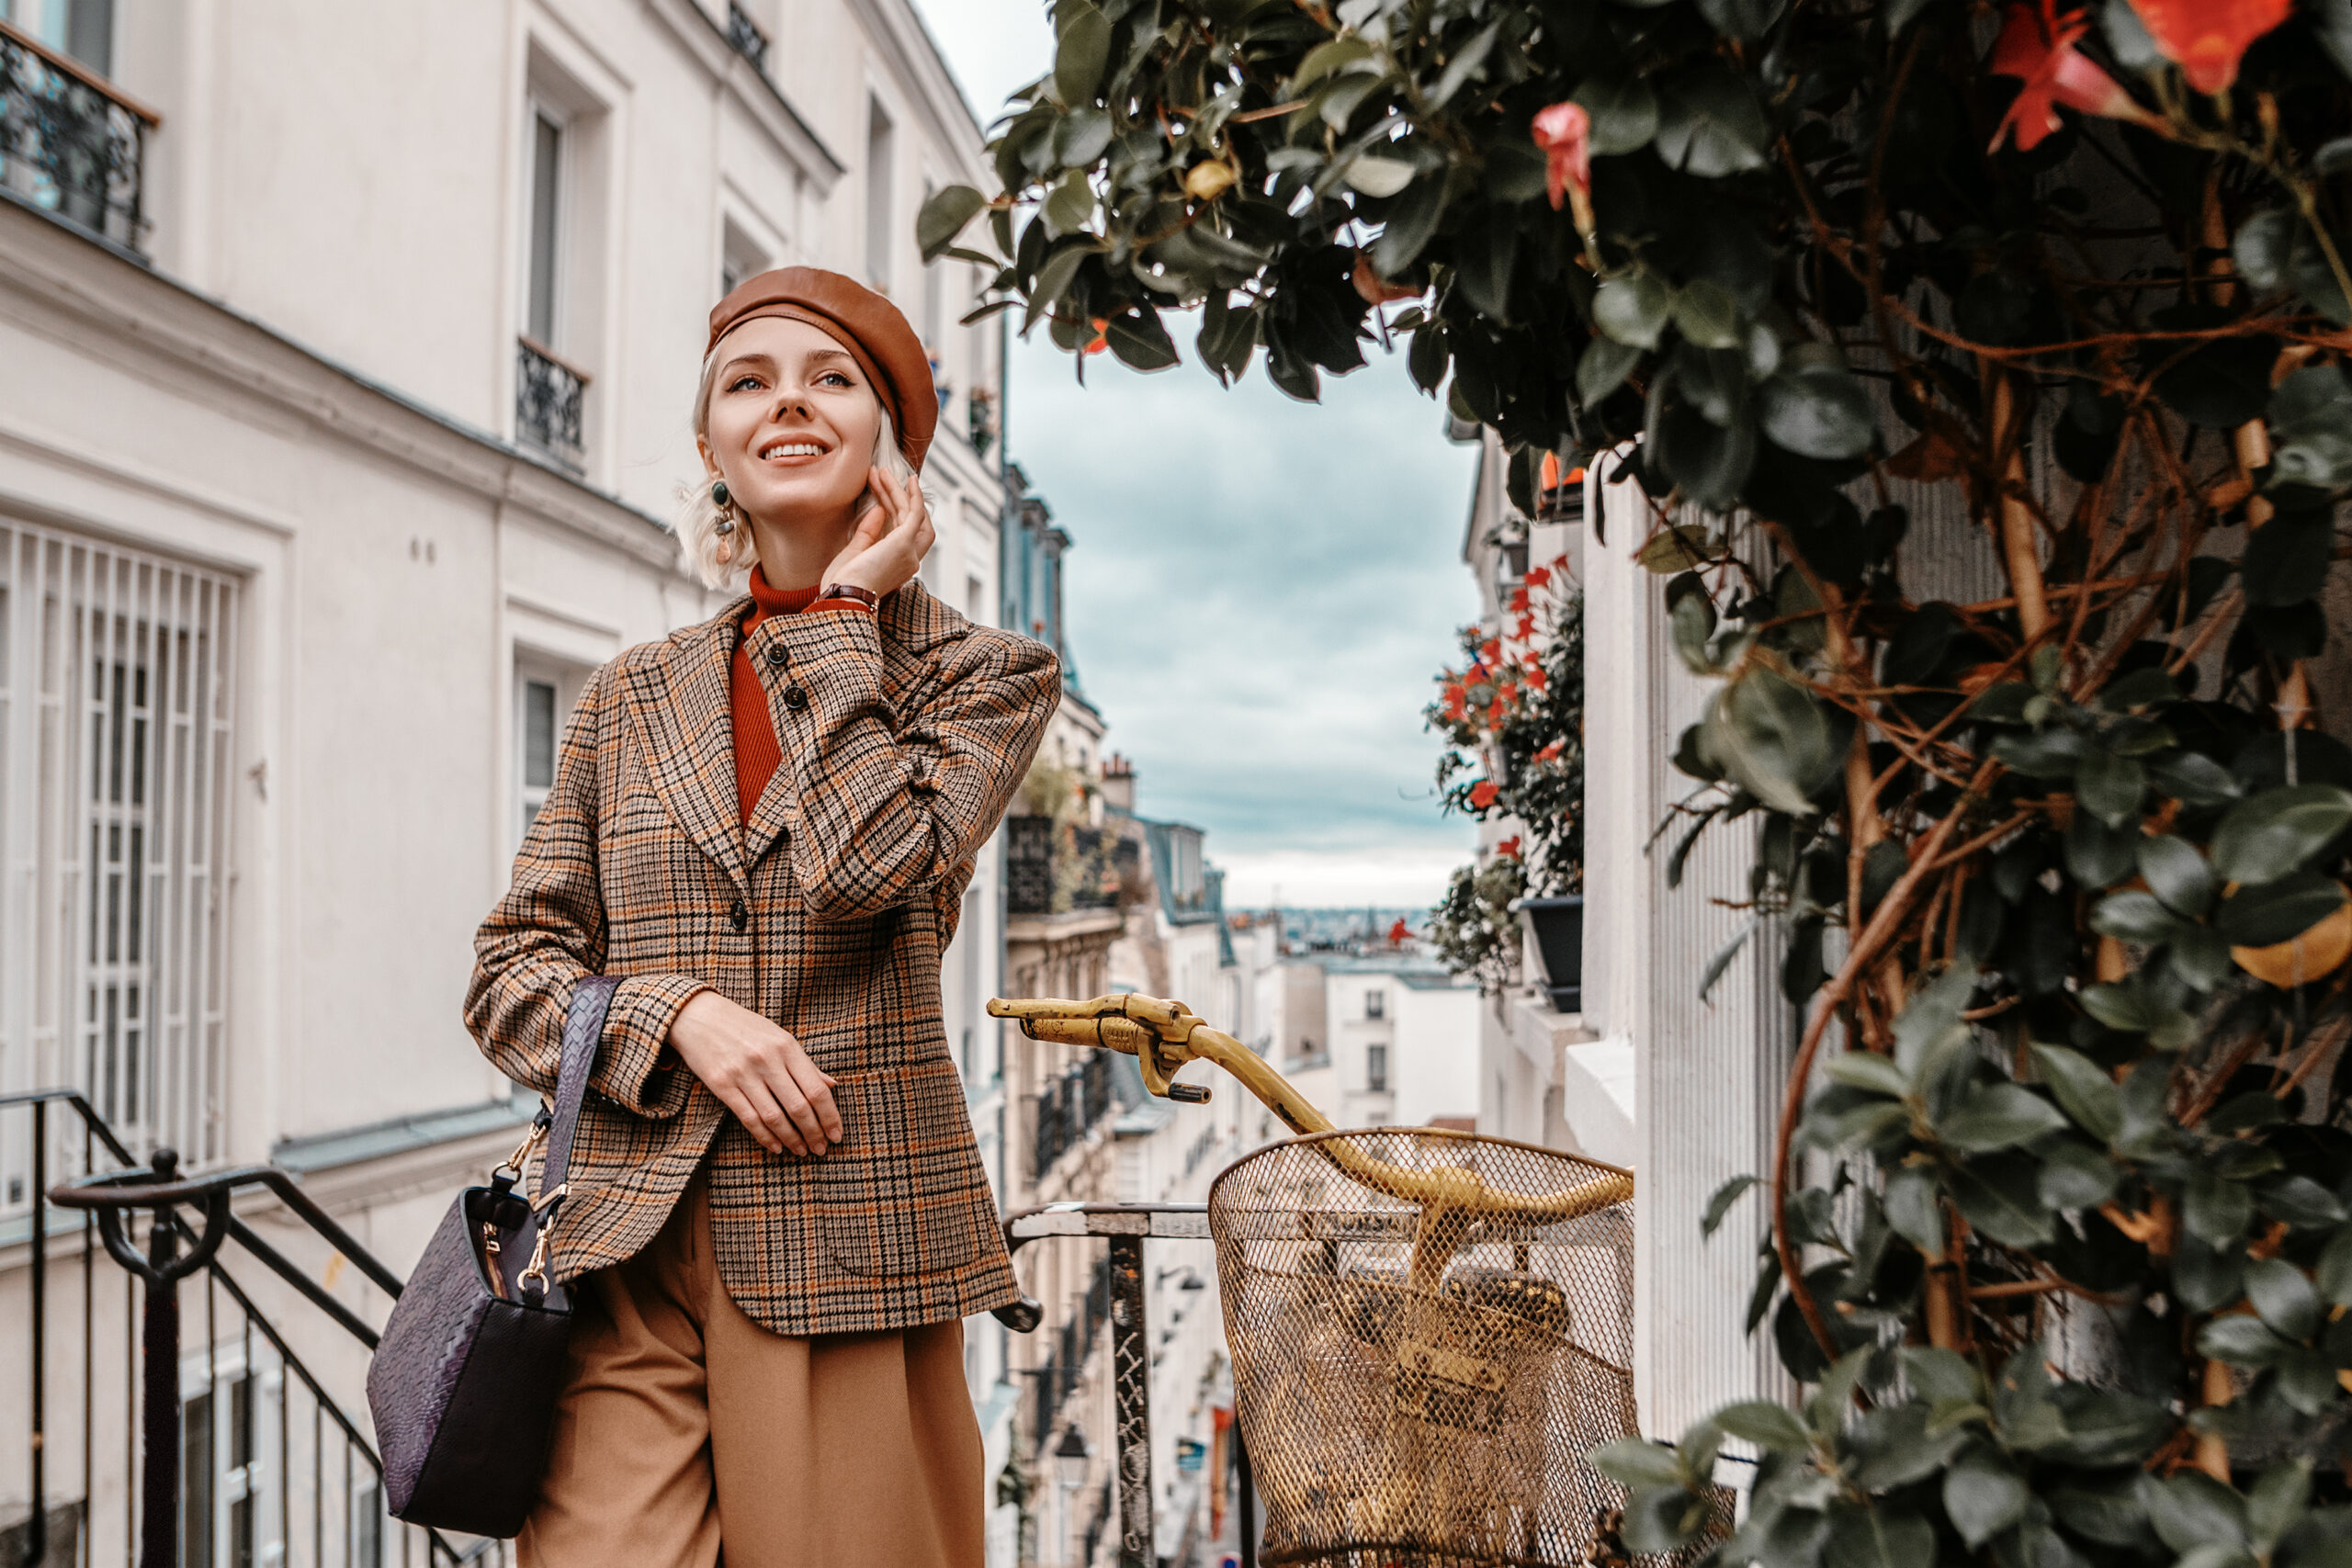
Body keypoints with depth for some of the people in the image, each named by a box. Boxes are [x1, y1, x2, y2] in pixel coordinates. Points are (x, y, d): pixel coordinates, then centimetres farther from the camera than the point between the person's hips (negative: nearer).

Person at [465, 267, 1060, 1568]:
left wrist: (844, 614, -5)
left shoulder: (987, 673, 4)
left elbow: (869, 863, -16)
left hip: (848, 1256, -2)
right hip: (631, 1252, 2)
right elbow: (509, 971, 10)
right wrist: (677, 1013, -9)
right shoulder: (628, 700, 12)